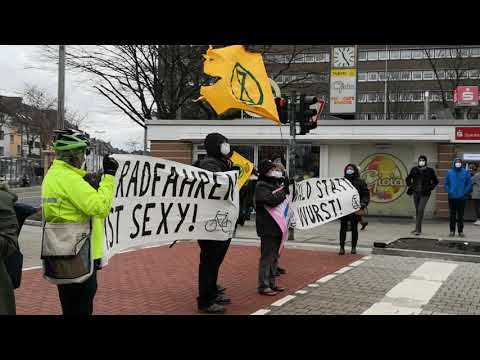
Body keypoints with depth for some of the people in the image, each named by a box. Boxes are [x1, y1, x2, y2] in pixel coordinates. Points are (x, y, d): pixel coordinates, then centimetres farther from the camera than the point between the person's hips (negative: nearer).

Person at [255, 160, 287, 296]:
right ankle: (263, 286, -1)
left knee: (274, 256, 15)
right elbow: (272, 200, -27)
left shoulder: (275, 184, 18)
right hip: (268, 228, -9)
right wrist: (284, 190, -15)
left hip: (277, 227, 9)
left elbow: (282, 200, 23)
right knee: (267, 257, -6)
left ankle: (271, 283, 23)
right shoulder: (261, 186, -11)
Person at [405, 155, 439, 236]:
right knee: (417, 210, 10)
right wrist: (410, 186, 3)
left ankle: (418, 229, -14)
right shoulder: (414, 170, 4)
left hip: (425, 194, -4)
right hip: (416, 193, 4)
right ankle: (418, 228, 21)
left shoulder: (430, 171, -3)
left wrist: (430, 188, -4)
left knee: (420, 209, -15)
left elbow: (435, 181, 8)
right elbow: (408, 179, 18)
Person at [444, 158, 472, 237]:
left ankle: (460, 231, 11)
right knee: (452, 214, 7)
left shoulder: (465, 172, 0)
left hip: (462, 197, -1)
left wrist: (465, 192, -9)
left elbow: (469, 183, -1)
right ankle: (452, 230, 13)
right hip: (452, 197, 1)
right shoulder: (449, 172, 2)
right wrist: (448, 191, -7)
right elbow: (446, 183, 6)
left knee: (460, 215, 4)